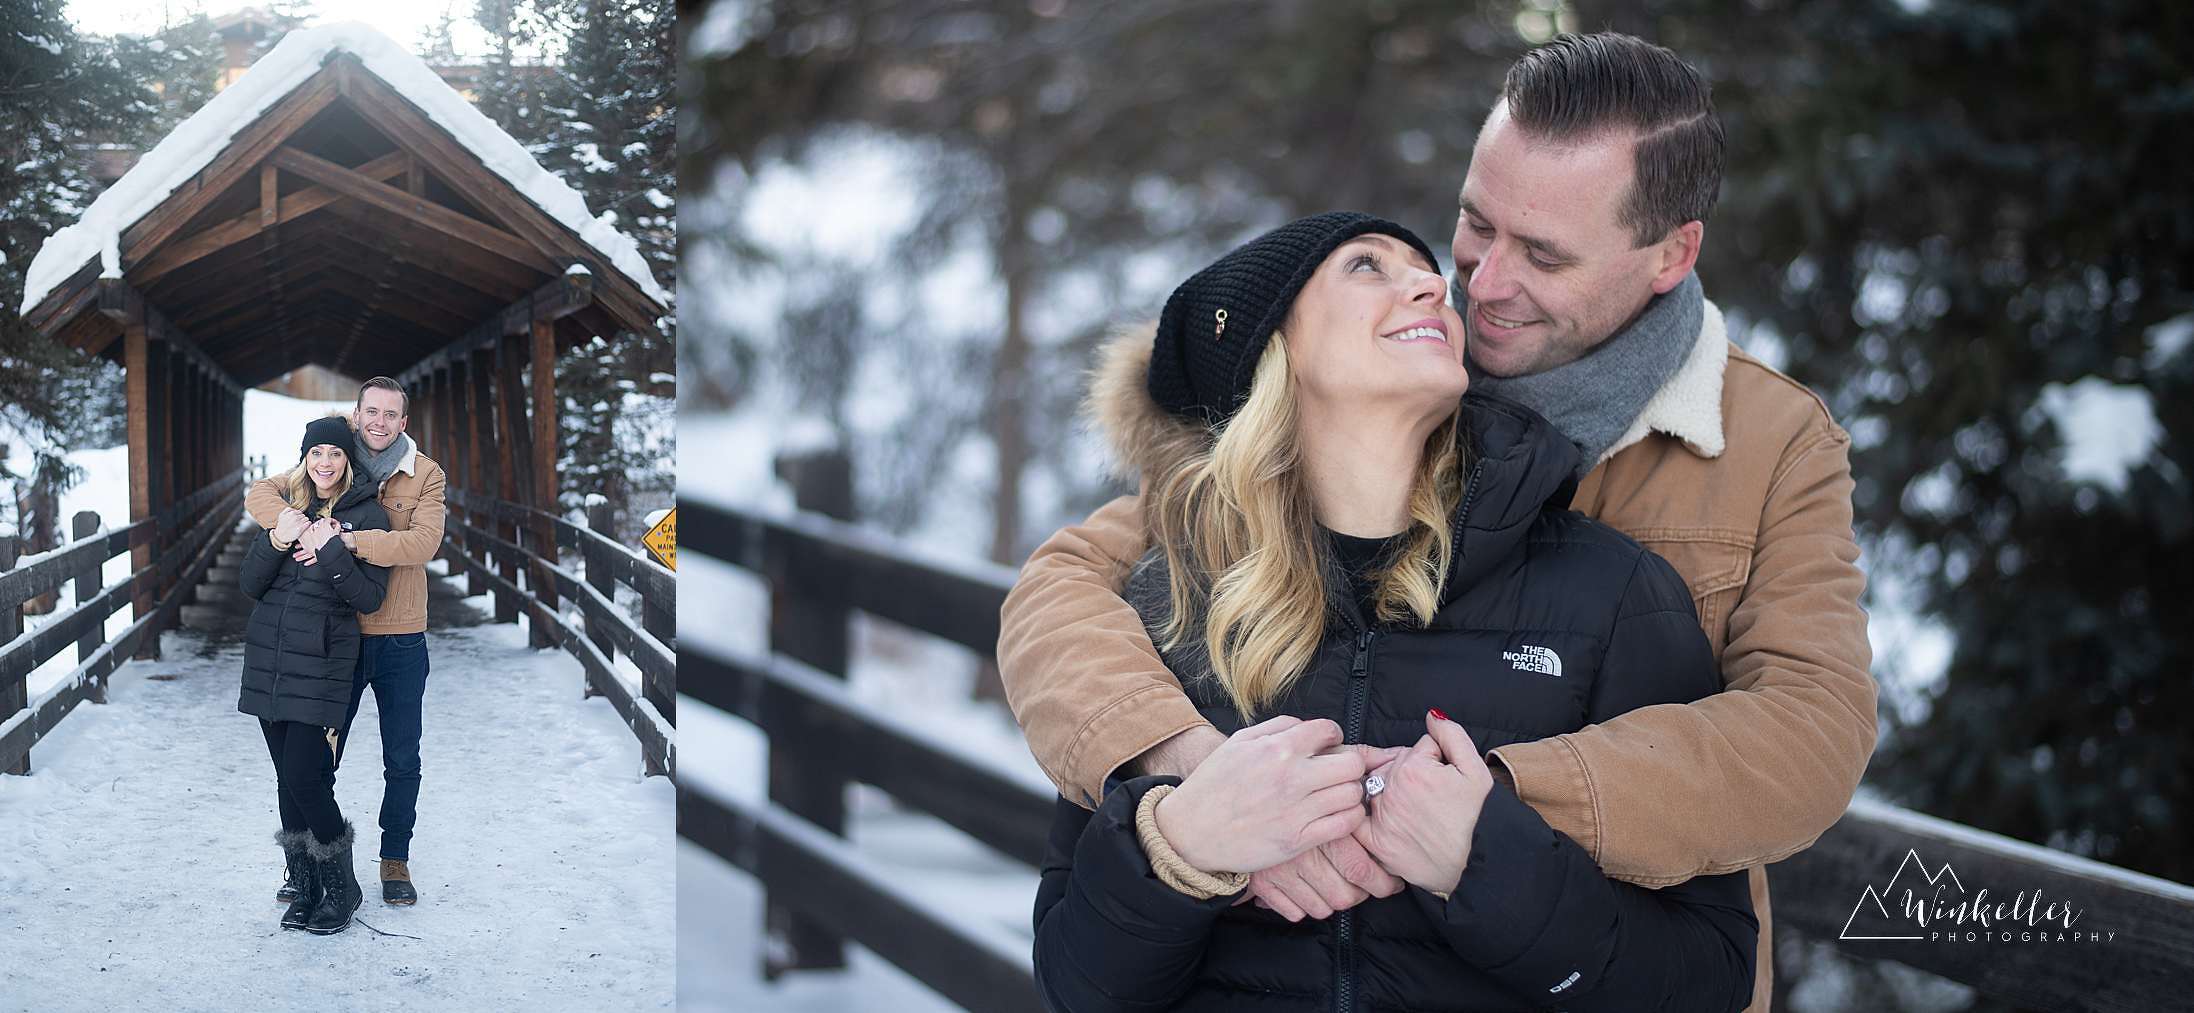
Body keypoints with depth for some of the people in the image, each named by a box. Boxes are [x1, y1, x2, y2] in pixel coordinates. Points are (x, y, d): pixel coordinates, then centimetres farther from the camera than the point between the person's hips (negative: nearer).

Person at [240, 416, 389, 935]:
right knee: (289, 780, 7)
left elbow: (370, 597, -9)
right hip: (268, 657, 5)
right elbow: (250, 584, 6)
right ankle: (304, 888, 18)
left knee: (305, 779, -11)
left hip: (322, 662, -5)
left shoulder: (368, 515, -3)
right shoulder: (288, 506, 11)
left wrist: (331, 549, -20)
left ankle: (341, 888, 6)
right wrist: (278, 540, -12)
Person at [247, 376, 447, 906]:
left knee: (402, 760, 9)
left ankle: (395, 859, 26)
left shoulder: (426, 476, -4)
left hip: (401, 640, -1)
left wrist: (350, 540, -32)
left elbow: (423, 542, -20)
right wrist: (288, 516, -28)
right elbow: (260, 493, -4)